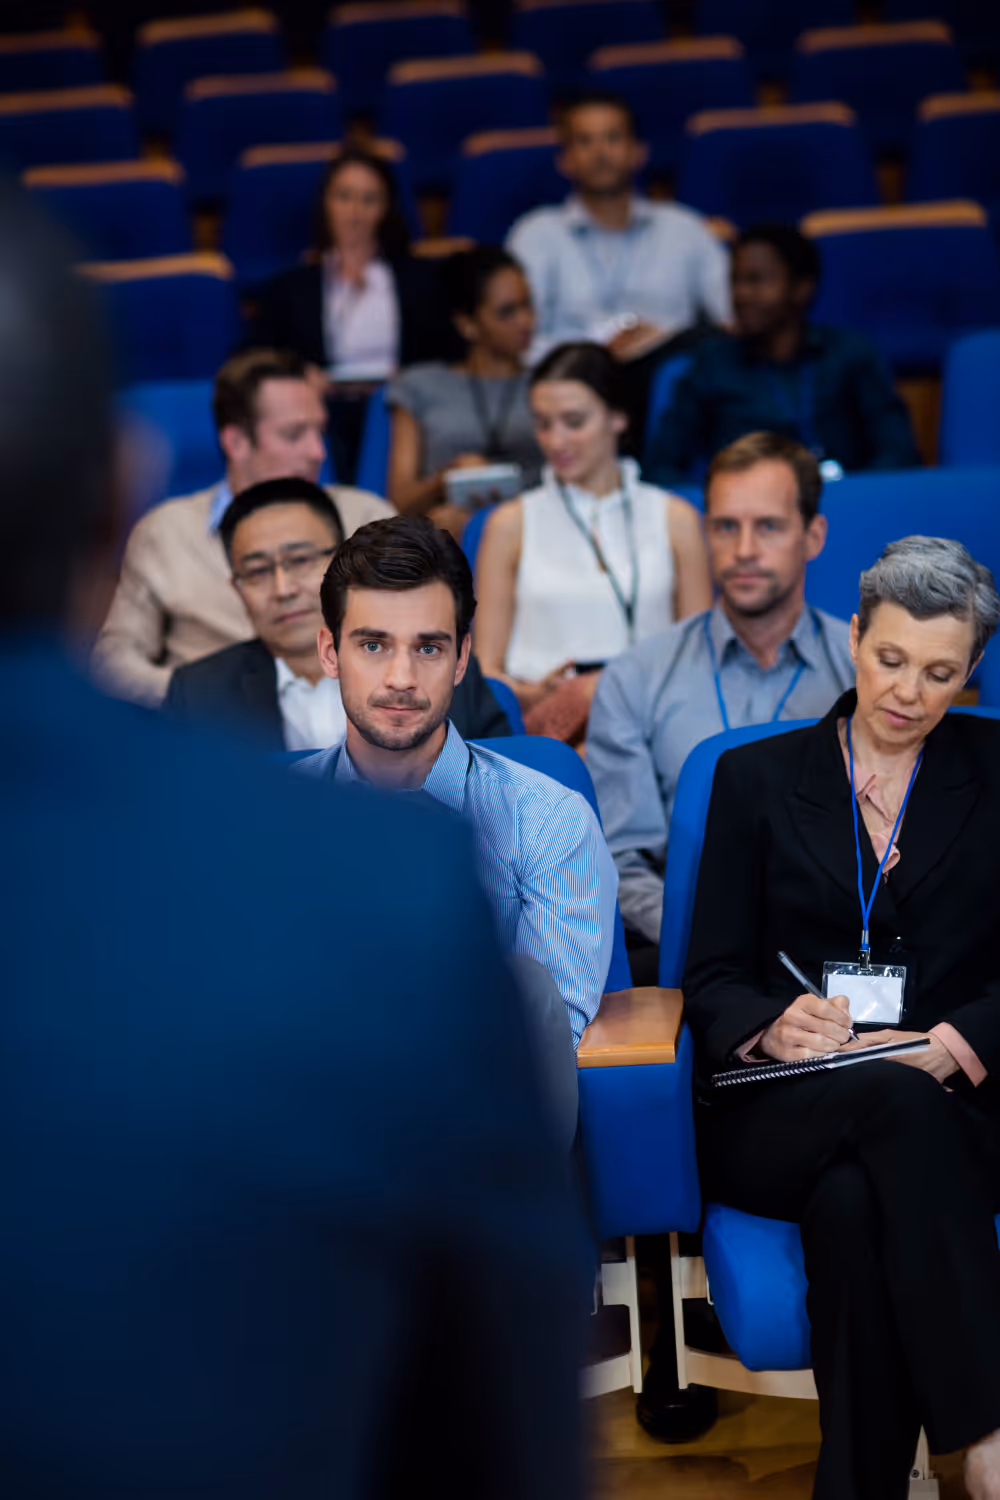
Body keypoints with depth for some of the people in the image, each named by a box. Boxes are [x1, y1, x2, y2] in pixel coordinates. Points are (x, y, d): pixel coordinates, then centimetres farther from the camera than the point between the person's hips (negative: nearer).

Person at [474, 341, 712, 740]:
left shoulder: (675, 519, 16)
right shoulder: (512, 524, 14)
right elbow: (485, 669, 11)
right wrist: (531, 694, -12)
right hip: (542, 715, 0)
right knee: (589, 694, -38)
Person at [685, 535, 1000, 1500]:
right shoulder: (756, 777, 13)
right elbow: (711, 977, 8)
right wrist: (773, 1026, -15)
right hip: (778, 1113, 0)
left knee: (854, 1199, -36)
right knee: (895, 1109, -36)